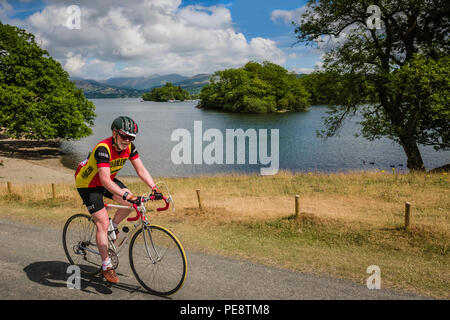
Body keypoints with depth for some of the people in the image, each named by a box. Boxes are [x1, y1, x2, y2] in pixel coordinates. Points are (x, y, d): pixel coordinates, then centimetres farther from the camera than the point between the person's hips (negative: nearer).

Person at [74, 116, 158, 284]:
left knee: (131, 203, -9)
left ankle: (113, 228, 18)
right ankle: (106, 266, -1)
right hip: (87, 183, -7)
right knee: (103, 223, -11)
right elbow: (105, 180, -43)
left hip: (107, 180, 7)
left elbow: (141, 170, -13)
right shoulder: (103, 148, -35)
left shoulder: (129, 147, -14)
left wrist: (154, 188, -26)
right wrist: (125, 194, -53)